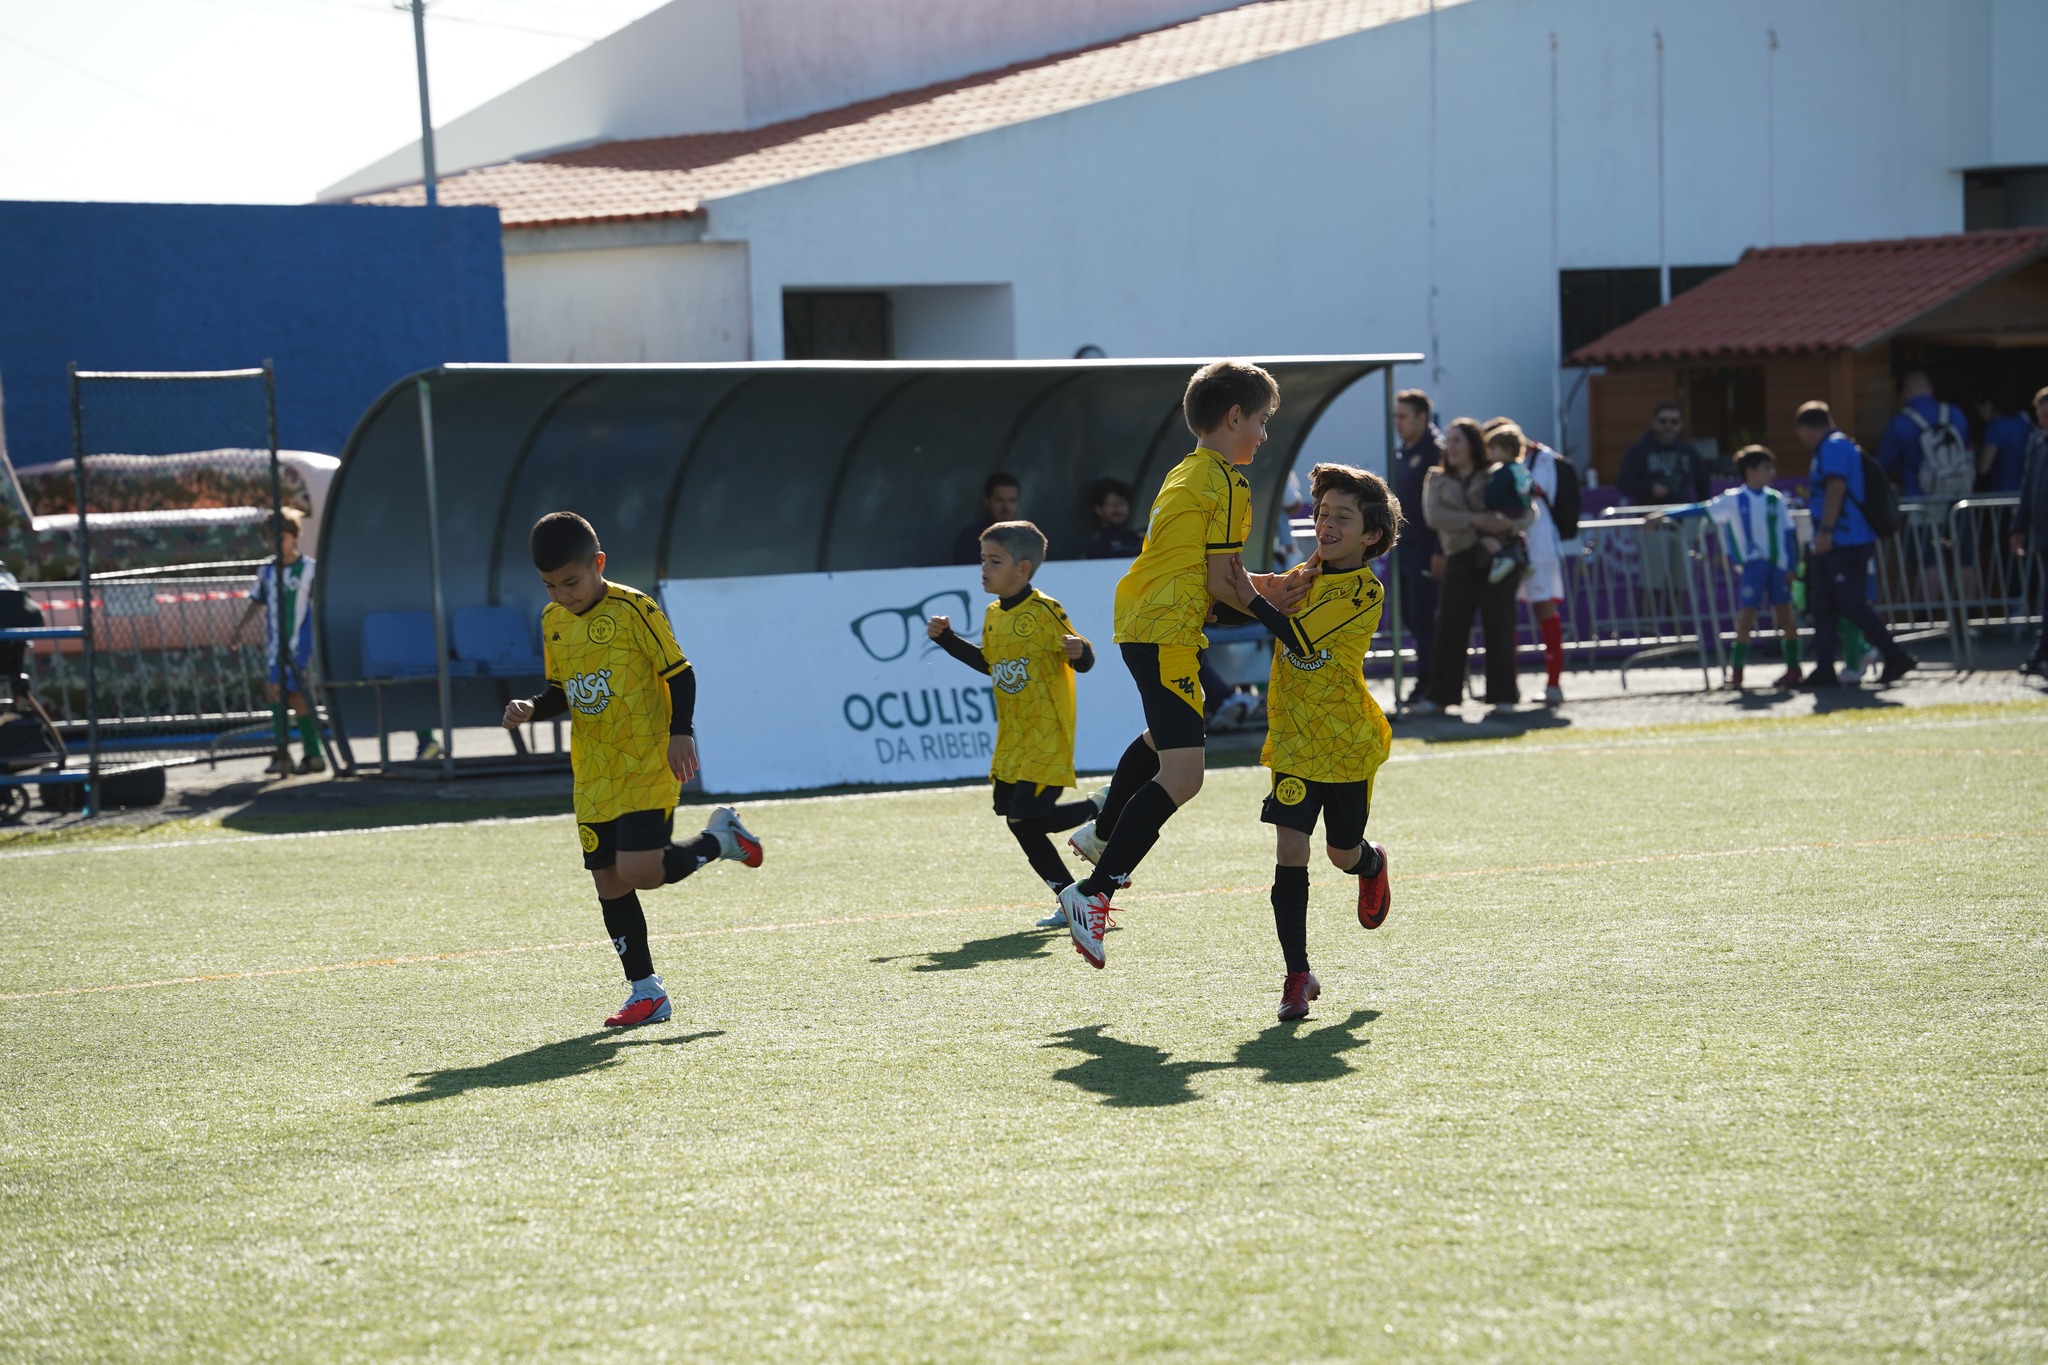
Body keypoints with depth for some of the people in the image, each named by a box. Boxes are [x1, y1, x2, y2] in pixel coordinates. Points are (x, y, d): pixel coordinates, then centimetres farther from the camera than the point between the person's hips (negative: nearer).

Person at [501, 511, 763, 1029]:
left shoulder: (634, 610, -11)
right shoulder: (553, 622, 8)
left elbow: (679, 672, -8)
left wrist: (681, 733, -18)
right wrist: (532, 709, -2)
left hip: (648, 767, -7)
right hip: (594, 777, 7)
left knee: (637, 870, -19)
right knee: (609, 881, 6)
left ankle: (720, 840, 8)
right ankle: (645, 992, 16)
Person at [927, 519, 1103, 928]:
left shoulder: (1044, 612, -15)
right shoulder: (993, 616, 9)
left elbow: (1083, 663, -14)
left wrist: (1078, 650, -36)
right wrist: (947, 639, 19)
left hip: (1047, 738, -8)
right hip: (1013, 741, 8)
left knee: (1026, 817, -16)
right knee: (1018, 822, 7)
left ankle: (1102, 810, 7)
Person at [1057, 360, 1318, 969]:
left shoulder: (1186, 474, 17)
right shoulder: (1226, 484, -13)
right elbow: (1222, 583, -16)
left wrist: (1271, 585, 11)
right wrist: (1268, 605, 0)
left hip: (1142, 623, 11)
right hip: (1167, 633, -11)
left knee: (1167, 734, 38)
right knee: (1182, 775, -19)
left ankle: (1101, 834, 56)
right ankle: (1094, 891, -23)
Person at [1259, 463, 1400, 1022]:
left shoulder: (1365, 592, -16)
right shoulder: (1308, 575, 7)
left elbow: (1298, 638, -27)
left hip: (1347, 744, -4)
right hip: (1294, 741, 4)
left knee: (1342, 854, 12)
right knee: (1289, 852, -8)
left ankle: (1373, 864, 51)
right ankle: (1297, 976, -2)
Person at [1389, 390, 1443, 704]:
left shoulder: (1436, 451, -12)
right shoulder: (1402, 453, 15)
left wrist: (1440, 551, -21)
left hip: (1426, 547, -9)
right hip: (1404, 546, 9)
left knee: (1422, 616, -6)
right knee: (1409, 615, 9)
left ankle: (1427, 683, 0)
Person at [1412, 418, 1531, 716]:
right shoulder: (1437, 480, 12)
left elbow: (1528, 512, 3)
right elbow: (1433, 515, -4)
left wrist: (1511, 523, -20)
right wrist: (1475, 520, -15)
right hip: (1460, 558, 2)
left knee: (1498, 627, -4)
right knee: (1450, 627, -2)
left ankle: (1502, 695, 2)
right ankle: (1440, 694, 3)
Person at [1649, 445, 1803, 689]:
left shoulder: (1776, 499, 4)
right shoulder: (1733, 500, 0)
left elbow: (1788, 533, 7)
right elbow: (1702, 509, 3)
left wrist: (1791, 566, 1)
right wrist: (1666, 516, 0)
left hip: (1777, 565, 2)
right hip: (1752, 566, -2)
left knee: (1784, 614, 4)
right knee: (1745, 616, -5)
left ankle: (1793, 668, 13)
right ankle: (1736, 670, 1)